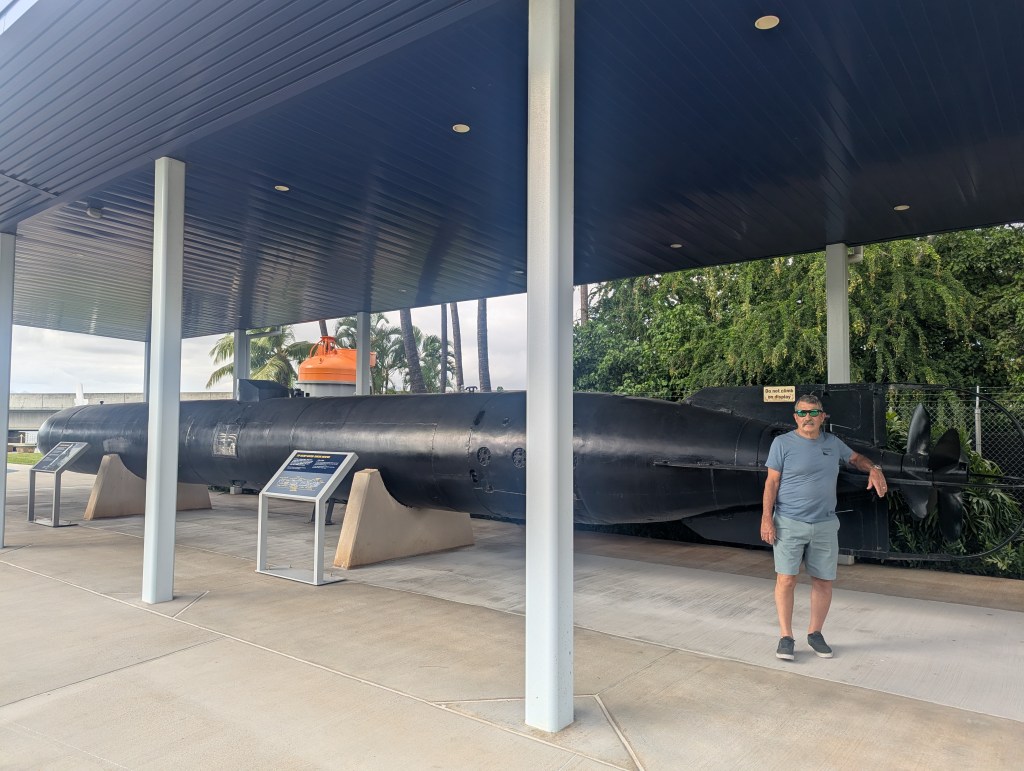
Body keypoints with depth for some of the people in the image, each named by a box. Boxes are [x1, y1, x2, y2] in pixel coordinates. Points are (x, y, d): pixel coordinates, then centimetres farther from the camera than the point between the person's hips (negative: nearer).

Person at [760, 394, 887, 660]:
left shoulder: (832, 442, 9)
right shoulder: (783, 443, -4)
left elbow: (855, 458, 28)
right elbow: (772, 482, -5)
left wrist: (874, 468, 6)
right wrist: (766, 518, -12)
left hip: (825, 525, 4)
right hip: (789, 524, -4)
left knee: (824, 581, 8)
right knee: (786, 579, -7)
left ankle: (815, 633, 26)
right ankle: (786, 637, 6)